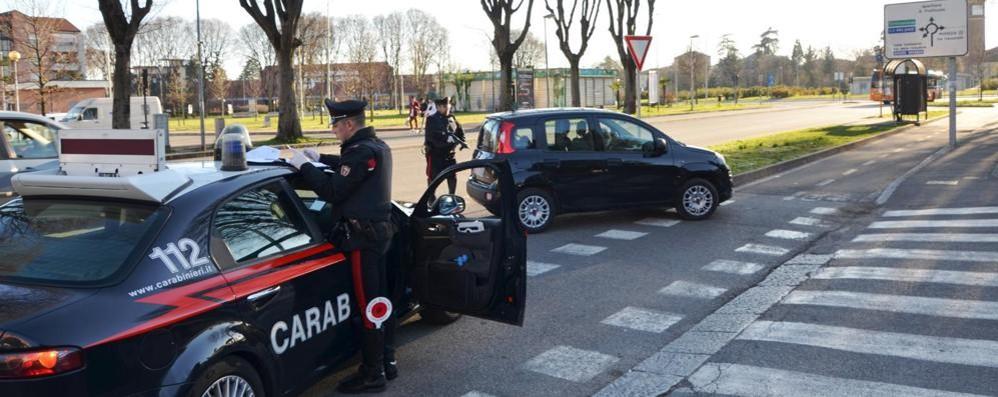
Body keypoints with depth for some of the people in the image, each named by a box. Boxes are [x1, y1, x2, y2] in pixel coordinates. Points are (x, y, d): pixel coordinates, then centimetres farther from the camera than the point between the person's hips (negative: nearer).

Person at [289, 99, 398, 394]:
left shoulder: (361, 151, -19)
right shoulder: (377, 146, 12)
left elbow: (332, 191, -22)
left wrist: (304, 166, -11)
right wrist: (320, 158, 21)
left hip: (363, 236, -10)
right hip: (379, 230, 10)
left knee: (368, 305, -4)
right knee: (381, 299, 16)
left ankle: (372, 373, 4)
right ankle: (387, 361, 26)